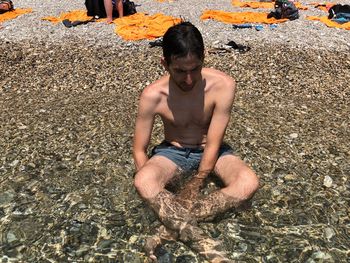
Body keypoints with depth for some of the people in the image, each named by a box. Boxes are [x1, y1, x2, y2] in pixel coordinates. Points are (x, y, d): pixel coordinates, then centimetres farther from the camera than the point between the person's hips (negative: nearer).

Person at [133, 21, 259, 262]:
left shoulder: (223, 85, -25)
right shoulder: (153, 95, -23)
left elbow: (213, 144, -21)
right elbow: (139, 150, -13)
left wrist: (195, 186, -26)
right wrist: (155, 188, -25)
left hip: (210, 150, 1)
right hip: (173, 151, 0)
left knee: (249, 182, -30)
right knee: (142, 182, -34)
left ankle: (175, 227, -29)